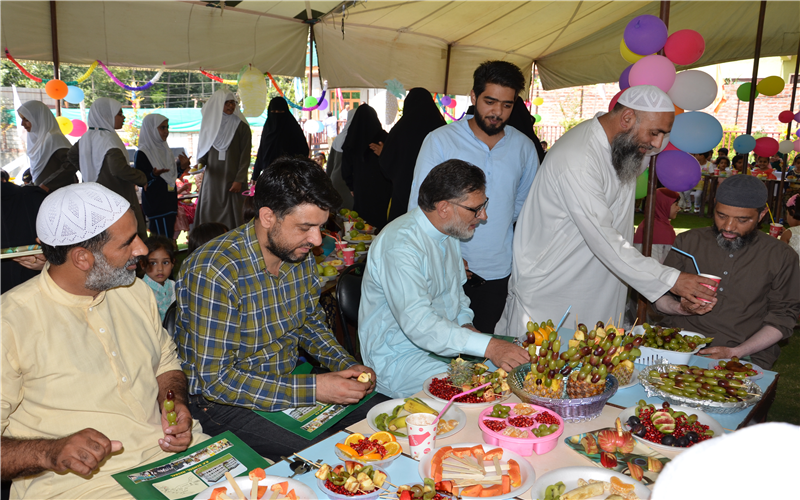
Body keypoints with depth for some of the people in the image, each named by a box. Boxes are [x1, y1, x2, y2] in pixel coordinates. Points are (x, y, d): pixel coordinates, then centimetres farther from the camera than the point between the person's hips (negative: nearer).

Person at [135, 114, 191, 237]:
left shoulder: (165, 150, 15)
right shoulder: (142, 154, -9)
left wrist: (182, 167, 5)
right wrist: (153, 175, -28)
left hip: (169, 203, 8)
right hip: (155, 205, -8)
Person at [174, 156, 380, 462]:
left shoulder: (299, 253, -5)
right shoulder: (213, 272, -27)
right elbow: (215, 380, -25)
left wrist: (347, 365, -6)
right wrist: (313, 389, -27)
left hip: (287, 383, 7)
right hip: (221, 402, -7)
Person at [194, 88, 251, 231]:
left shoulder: (241, 125, -2)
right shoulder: (210, 123, 10)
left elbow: (245, 155, -4)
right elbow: (202, 147, 17)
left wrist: (239, 180, -11)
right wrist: (200, 162, -5)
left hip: (232, 178, -4)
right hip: (212, 178, 4)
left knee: (231, 216, -5)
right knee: (208, 213, 2)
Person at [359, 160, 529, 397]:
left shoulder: (451, 231, 7)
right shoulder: (399, 245, -25)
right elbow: (418, 324, -34)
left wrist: (465, 324, 1)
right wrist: (488, 346, -39)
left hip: (447, 341, 9)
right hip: (397, 357, -8)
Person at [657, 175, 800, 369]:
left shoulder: (781, 257, 4)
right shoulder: (688, 241, 8)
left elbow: (782, 318, 3)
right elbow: (659, 297, 11)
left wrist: (735, 352, -10)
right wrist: (680, 308, -12)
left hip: (746, 355, 0)